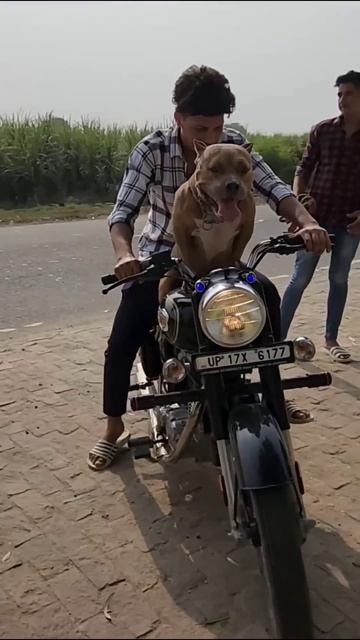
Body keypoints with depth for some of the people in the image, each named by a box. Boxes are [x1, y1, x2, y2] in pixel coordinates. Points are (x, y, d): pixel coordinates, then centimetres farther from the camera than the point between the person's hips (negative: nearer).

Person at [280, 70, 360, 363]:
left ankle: (331, 340, 21)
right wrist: (297, 200, -13)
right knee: (300, 278, 0)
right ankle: (279, 336, 7)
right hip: (317, 216, -1)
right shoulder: (322, 130, 1)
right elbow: (304, 169, 4)